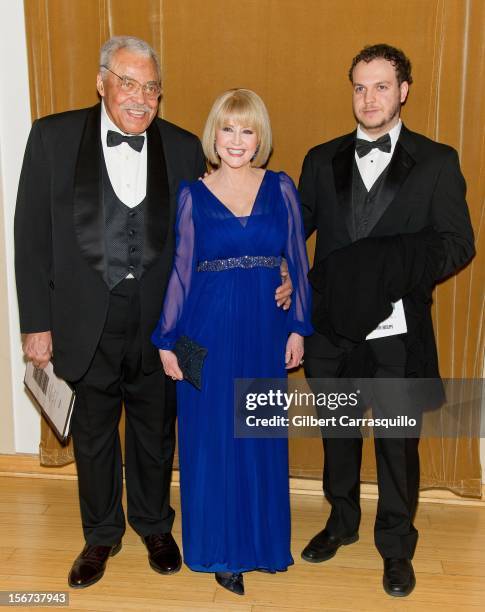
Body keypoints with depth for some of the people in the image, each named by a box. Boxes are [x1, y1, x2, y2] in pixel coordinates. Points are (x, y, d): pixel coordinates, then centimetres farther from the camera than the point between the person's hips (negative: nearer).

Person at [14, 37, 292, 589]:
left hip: (158, 319, 1)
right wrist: (37, 323, -6)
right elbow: (32, 235, -4)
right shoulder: (53, 137, -4)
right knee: (93, 434, 17)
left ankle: (154, 526, 42)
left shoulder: (183, 148, -2)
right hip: (86, 320, 0)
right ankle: (101, 535, 40)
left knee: (155, 431, 17)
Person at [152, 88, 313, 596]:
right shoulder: (193, 195, 0)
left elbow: (297, 262, 5)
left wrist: (298, 328, 2)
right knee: (211, 438, 7)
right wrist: (167, 340, 0)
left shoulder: (281, 188, 3)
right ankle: (220, 546, 27)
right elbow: (181, 270, 1)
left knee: (261, 438, 12)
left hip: (265, 331, 1)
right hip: (209, 331, -1)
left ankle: (259, 538, 33)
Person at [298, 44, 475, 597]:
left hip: (398, 330, -2)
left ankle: (396, 546, 32)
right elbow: (296, 229, 6)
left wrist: (401, 269, -22)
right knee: (338, 432, 19)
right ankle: (341, 521, 42)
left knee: (398, 442, 10)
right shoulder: (322, 160, 7)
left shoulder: (436, 162, -1)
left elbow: (458, 243, -5)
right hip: (332, 325, 3)